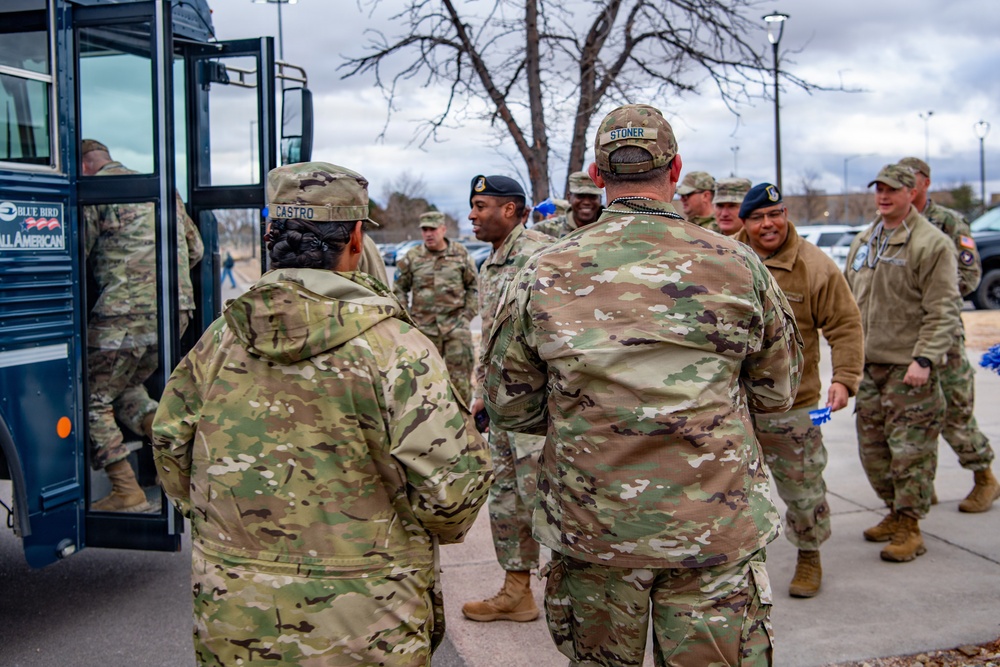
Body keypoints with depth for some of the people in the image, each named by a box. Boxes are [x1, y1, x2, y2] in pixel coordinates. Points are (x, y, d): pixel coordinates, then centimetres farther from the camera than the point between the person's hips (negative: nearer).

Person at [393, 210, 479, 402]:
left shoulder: (461, 254, 4)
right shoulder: (411, 258, 3)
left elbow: (473, 286, 11)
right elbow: (399, 289, 10)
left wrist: (468, 313, 2)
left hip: (456, 326, -1)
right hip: (424, 328, 1)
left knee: (460, 376, -1)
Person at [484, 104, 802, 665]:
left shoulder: (543, 274, -6)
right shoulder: (737, 265, -6)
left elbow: (510, 408, 1)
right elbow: (777, 393, 5)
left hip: (589, 528, 1)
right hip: (716, 530, -1)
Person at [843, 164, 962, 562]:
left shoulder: (933, 244, -8)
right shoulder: (863, 242, 14)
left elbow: (942, 312, -13)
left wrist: (924, 358, -21)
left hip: (909, 368, -7)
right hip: (868, 365, 7)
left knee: (910, 449, -3)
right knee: (872, 447, 13)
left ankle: (909, 528, 7)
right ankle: (894, 512, 30)